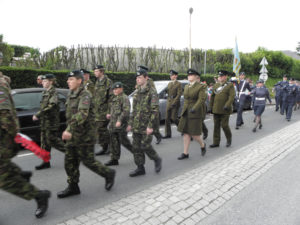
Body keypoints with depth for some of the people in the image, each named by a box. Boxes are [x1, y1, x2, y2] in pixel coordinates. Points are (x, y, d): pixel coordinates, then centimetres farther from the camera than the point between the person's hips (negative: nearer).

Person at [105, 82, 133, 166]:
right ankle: (114, 159, 13)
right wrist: (110, 115, 12)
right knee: (114, 142, 7)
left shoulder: (124, 98, -11)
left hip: (121, 124, -8)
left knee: (123, 141, 0)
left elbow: (126, 111, -21)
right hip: (113, 124, 8)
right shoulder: (115, 98, 18)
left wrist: (120, 120, -26)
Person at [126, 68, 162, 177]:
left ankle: (157, 160, 21)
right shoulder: (137, 92, 13)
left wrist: (150, 126, -20)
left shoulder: (152, 91, -10)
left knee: (145, 146, -6)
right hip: (136, 125, 7)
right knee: (136, 147, 7)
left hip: (146, 125, -7)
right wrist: (130, 123, 15)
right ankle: (140, 168, 19)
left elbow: (155, 110, -15)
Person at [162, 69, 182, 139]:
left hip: (175, 103, -6)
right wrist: (168, 101, 15)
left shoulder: (178, 84, -7)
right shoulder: (169, 83, 14)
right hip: (169, 103, 6)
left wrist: (174, 102, -20)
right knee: (167, 118, 3)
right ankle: (168, 134, 9)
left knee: (174, 118, -6)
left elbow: (179, 94, -13)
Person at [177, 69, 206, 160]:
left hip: (195, 113, -6)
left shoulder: (201, 87, -9)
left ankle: (202, 145, 27)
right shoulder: (186, 86, 11)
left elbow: (202, 99, -19)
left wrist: (194, 108, -32)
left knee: (194, 134, -3)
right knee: (186, 133, 4)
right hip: (186, 113, 6)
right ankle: (185, 153, 10)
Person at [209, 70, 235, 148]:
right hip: (216, 110, 5)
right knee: (216, 126, 6)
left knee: (224, 125, -3)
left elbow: (232, 97, -13)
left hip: (225, 110, -5)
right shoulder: (216, 85, 13)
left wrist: (227, 106, -24)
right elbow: (212, 96, 17)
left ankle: (229, 139, 23)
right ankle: (216, 142, 12)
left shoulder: (230, 85, -2)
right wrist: (211, 106, 13)